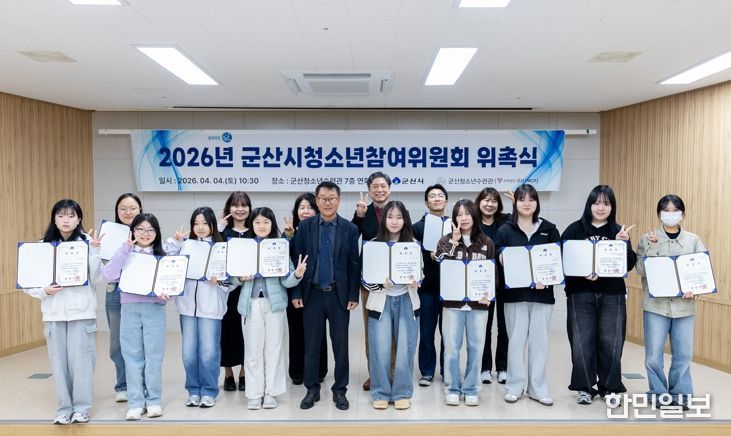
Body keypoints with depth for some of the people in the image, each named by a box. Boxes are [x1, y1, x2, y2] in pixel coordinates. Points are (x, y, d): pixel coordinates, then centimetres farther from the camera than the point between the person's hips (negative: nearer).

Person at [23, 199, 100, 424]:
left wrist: (95, 250, -20)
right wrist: (44, 291, -13)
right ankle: (64, 408, 21)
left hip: (81, 310, -2)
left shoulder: (87, 242, -3)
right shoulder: (44, 245, 4)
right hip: (54, 312, 2)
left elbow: (94, 276, -10)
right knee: (59, 361, 8)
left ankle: (82, 407, 16)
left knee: (80, 359, 1)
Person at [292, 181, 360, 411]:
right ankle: (312, 389, 24)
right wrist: (296, 292, -3)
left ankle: (340, 390, 21)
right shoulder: (305, 226, 1)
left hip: (339, 295, 0)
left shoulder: (350, 228, -1)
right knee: (311, 344, 9)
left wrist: (354, 295, -4)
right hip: (312, 294, 1)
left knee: (340, 344, 7)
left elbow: (354, 264, 0)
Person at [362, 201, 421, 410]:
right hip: (381, 301, -1)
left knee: (404, 349, 3)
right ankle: (381, 393, 17)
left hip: (406, 300, 1)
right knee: (381, 350, 1)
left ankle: (402, 393, 18)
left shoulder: (413, 244, 3)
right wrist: (381, 283, -21)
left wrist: (415, 281, -13)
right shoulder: (374, 244, -2)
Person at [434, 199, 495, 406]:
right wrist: (454, 242, -14)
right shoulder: (446, 240, 3)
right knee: (451, 347, 3)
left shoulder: (486, 243, 6)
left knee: (475, 347, 7)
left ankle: (471, 390, 20)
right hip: (453, 302, -1)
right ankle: (452, 389, 17)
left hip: (478, 303, 1)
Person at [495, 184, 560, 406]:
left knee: (539, 341, 6)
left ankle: (538, 388, 18)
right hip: (515, 293, -1)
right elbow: (498, 261, 2)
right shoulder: (505, 230, 3)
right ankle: (515, 386, 15)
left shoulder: (549, 229, 7)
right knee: (516, 340, 3)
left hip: (542, 293, 1)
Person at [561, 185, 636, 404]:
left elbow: (629, 264, 1)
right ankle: (584, 387, 16)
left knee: (610, 342, 5)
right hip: (581, 294, -1)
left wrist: (622, 244, -15)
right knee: (582, 342, 2)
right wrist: (582, 274, -18)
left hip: (612, 295, 2)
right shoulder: (575, 229, 1)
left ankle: (609, 387, 21)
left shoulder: (619, 232, 8)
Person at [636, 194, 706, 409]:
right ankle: (659, 393, 21)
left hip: (684, 306, 2)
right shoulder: (648, 239, 0)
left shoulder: (693, 240, 6)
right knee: (653, 356, 1)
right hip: (656, 305, -2)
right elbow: (641, 270, -7)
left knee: (683, 354, 7)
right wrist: (653, 246, -18)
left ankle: (680, 393, 26)